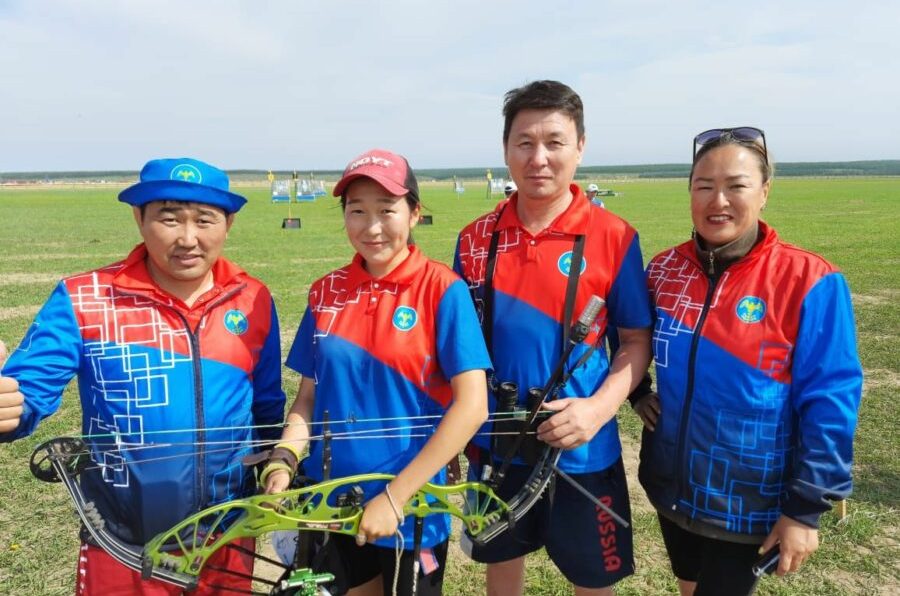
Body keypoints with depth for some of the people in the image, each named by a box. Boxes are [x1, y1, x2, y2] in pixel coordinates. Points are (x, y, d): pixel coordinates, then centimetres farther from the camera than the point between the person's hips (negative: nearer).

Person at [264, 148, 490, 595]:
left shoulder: (442, 289, -13)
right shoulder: (327, 291, 0)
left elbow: (472, 405, -17)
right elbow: (309, 395, 7)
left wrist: (395, 496, -19)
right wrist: (282, 461, -10)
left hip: (408, 507, -3)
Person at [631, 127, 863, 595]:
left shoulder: (808, 281, -16)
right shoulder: (663, 269, -4)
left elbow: (829, 401, -14)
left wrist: (806, 507, -14)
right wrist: (636, 392, 0)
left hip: (749, 500, -4)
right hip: (672, 485, 4)